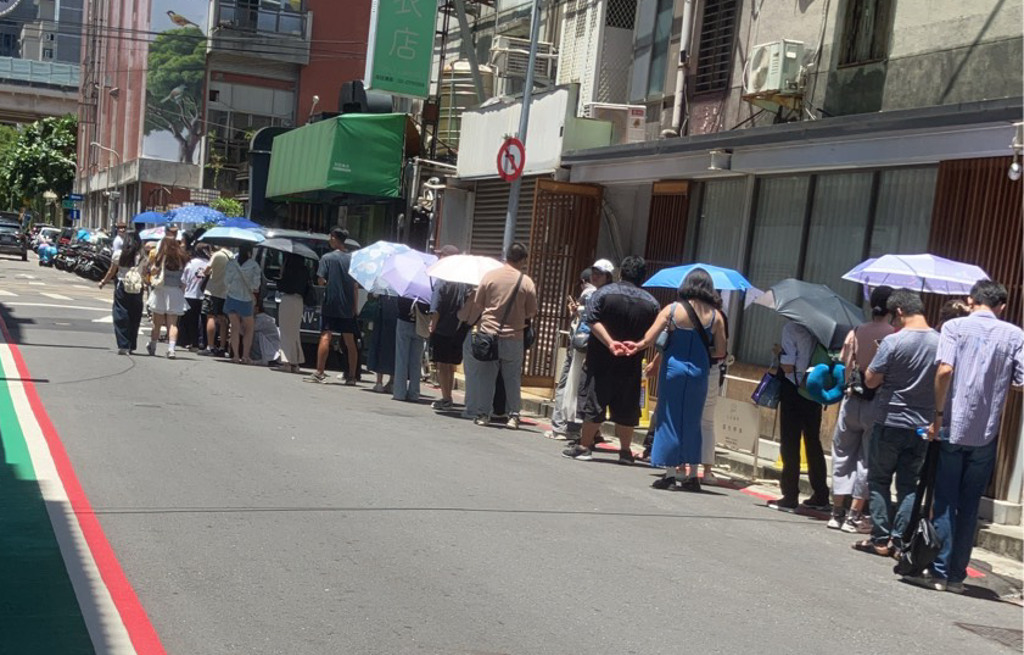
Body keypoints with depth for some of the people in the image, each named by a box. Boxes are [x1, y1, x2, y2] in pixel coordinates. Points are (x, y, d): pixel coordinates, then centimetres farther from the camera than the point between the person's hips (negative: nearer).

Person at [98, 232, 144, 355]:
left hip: (122, 288, -1)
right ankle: (131, 346, 16)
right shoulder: (142, 256, -2)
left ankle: (123, 345, -6)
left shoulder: (118, 254, -1)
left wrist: (103, 282, 21)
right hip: (137, 289, 1)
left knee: (121, 317, 3)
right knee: (134, 318, 10)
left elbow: (111, 272, 6)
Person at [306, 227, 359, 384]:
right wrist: (355, 307, 12)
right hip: (348, 307, 4)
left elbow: (320, 280, -11)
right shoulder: (352, 259, 5)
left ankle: (319, 373, -9)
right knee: (350, 341, 8)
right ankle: (352, 376, 11)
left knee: (325, 337, -4)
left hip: (331, 304, -4)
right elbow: (355, 285, 7)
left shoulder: (327, 258, -6)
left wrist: (327, 283, 11)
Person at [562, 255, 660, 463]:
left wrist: (610, 343, -16)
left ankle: (585, 446, 8)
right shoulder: (651, 303, 2)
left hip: (600, 360, -2)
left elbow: (593, 321, -13)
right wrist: (637, 345, -5)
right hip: (631, 363, 2)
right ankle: (625, 451, 14)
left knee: (594, 400, 4)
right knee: (626, 407, 8)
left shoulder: (604, 292, -4)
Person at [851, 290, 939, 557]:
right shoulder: (941, 343, 0)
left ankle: (881, 539, 6)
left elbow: (871, 381, -10)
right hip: (923, 427, 4)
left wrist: (874, 362, 5)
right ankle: (898, 540, 7)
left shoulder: (893, 342, -15)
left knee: (879, 481, 8)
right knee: (909, 486, 9)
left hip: (891, 423, -4)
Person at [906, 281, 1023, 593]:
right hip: (987, 433, 2)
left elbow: (945, 369, -16)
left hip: (953, 427, -2)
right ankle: (956, 575, 13)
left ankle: (939, 572, 4)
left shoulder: (955, 326, -1)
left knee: (944, 502, 5)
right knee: (969, 506, 10)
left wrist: (938, 414, -9)